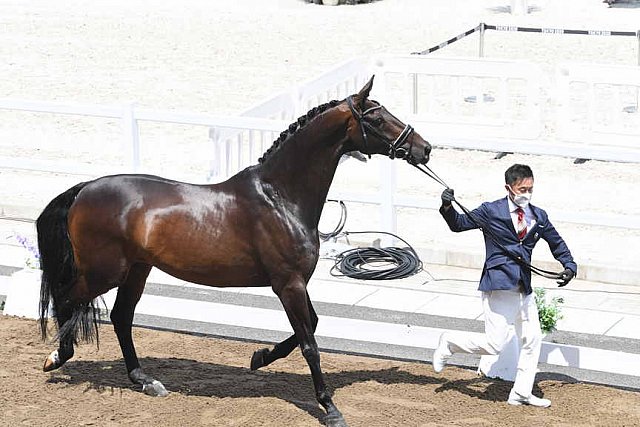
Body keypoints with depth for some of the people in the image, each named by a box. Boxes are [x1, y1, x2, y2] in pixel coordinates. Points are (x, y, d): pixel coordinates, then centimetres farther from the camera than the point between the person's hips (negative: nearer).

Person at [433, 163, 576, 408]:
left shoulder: (539, 217, 9)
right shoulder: (491, 211, -4)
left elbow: (557, 243, 23)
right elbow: (459, 224, 5)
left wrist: (569, 267, 8)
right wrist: (448, 207, -13)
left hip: (524, 287, 6)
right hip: (498, 285, -6)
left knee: (532, 340, 10)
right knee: (495, 344, -10)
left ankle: (521, 394, 24)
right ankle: (449, 343, 14)